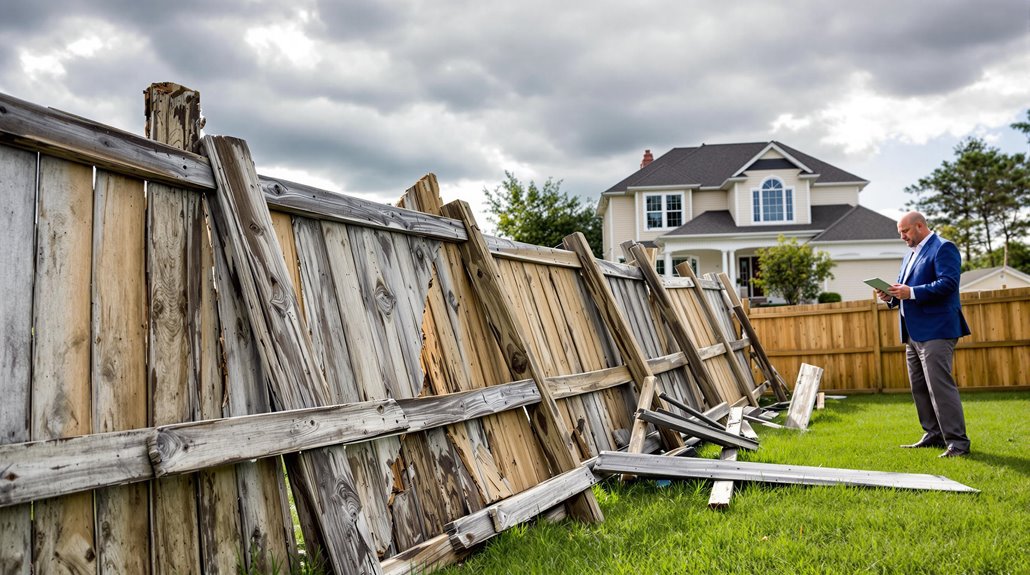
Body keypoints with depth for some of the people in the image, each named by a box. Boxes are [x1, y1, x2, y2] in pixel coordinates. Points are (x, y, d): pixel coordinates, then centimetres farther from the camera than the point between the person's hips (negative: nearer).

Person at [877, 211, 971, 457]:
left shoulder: (943, 248, -6)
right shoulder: (911, 254, 22)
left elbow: (948, 283, -19)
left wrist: (911, 292, -25)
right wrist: (891, 296, 2)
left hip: (935, 331, -10)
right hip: (914, 333, 10)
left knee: (940, 385, -12)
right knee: (919, 387, 12)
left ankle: (957, 441, -7)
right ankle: (934, 434, 20)